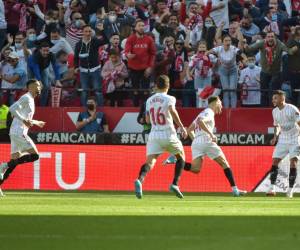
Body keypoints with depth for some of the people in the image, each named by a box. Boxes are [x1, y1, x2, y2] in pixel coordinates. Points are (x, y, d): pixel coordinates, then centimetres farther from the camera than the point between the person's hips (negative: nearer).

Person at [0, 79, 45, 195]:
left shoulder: (30, 100, 22)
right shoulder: (26, 98, -7)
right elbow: (12, 109, -20)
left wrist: (36, 122, 39)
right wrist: (24, 120, -23)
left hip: (16, 133, 10)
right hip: (19, 132, -10)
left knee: (15, 161, 8)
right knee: (34, 155, -13)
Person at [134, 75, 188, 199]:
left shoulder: (149, 100, 12)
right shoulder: (169, 99, -3)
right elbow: (172, 110, -23)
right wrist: (181, 127, -21)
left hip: (154, 135, 3)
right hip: (169, 135, -3)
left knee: (150, 161, -6)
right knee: (181, 156, 19)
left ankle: (140, 180, -36)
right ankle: (175, 184, 5)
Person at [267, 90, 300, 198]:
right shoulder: (275, 112, 5)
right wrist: (275, 137, 5)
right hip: (282, 140, 6)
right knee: (274, 162, -2)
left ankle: (290, 189, -4)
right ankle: (272, 188, 2)